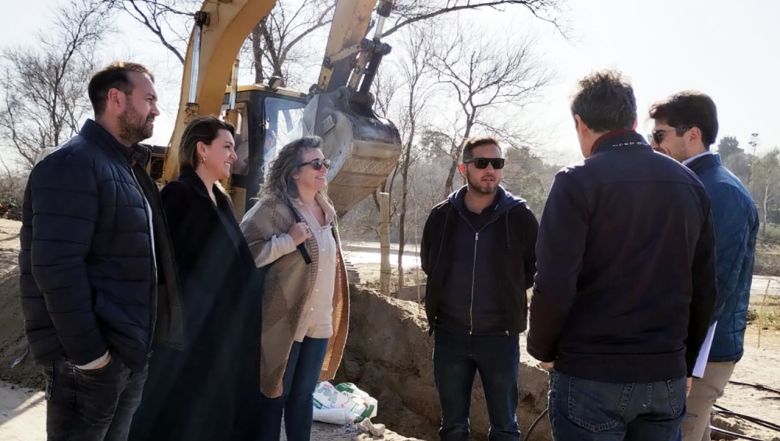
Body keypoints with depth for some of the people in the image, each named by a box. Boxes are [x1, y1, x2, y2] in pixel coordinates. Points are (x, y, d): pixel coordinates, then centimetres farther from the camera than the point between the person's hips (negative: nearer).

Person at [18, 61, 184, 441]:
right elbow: (56, 267, -23)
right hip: (91, 358, -9)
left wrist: (140, 338, 12)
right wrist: (89, 353, -22)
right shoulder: (73, 163, -15)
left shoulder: (129, 167, 14)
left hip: (131, 351, 9)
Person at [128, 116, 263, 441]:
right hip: (186, 328, -8)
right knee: (181, 411, 4)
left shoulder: (221, 200, 11)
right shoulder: (177, 195, -13)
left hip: (221, 327, 8)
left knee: (213, 411, 16)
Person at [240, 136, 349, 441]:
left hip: (320, 322, 6)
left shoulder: (327, 210, 10)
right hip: (285, 320, -6)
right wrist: (289, 240, -23)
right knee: (274, 395, 6)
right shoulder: (273, 207, -12)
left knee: (303, 396, 16)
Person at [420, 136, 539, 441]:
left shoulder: (519, 216, -6)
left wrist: (508, 291, 7)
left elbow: (537, 270, 6)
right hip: (450, 335, 2)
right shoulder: (442, 215, -1)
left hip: (500, 336, -2)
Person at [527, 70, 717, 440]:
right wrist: (686, 363, 18)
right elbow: (705, 288, 8)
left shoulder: (577, 182, -11)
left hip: (590, 374, -5)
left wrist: (542, 349, -1)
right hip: (666, 377, 5)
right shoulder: (690, 184, 6)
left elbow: (554, 286, -18)